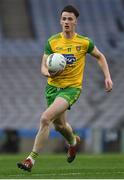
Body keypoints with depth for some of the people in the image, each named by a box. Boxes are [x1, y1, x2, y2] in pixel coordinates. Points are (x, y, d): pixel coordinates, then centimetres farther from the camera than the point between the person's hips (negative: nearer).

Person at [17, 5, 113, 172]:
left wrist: (107, 77, 3)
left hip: (72, 88, -4)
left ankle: (32, 159, -18)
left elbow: (100, 56, 13)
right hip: (53, 86, 4)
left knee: (45, 118, -23)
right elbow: (43, 67, -1)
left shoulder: (84, 42, -5)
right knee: (59, 125, 19)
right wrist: (49, 73, -25)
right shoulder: (52, 42, -1)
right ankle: (73, 141, 56)